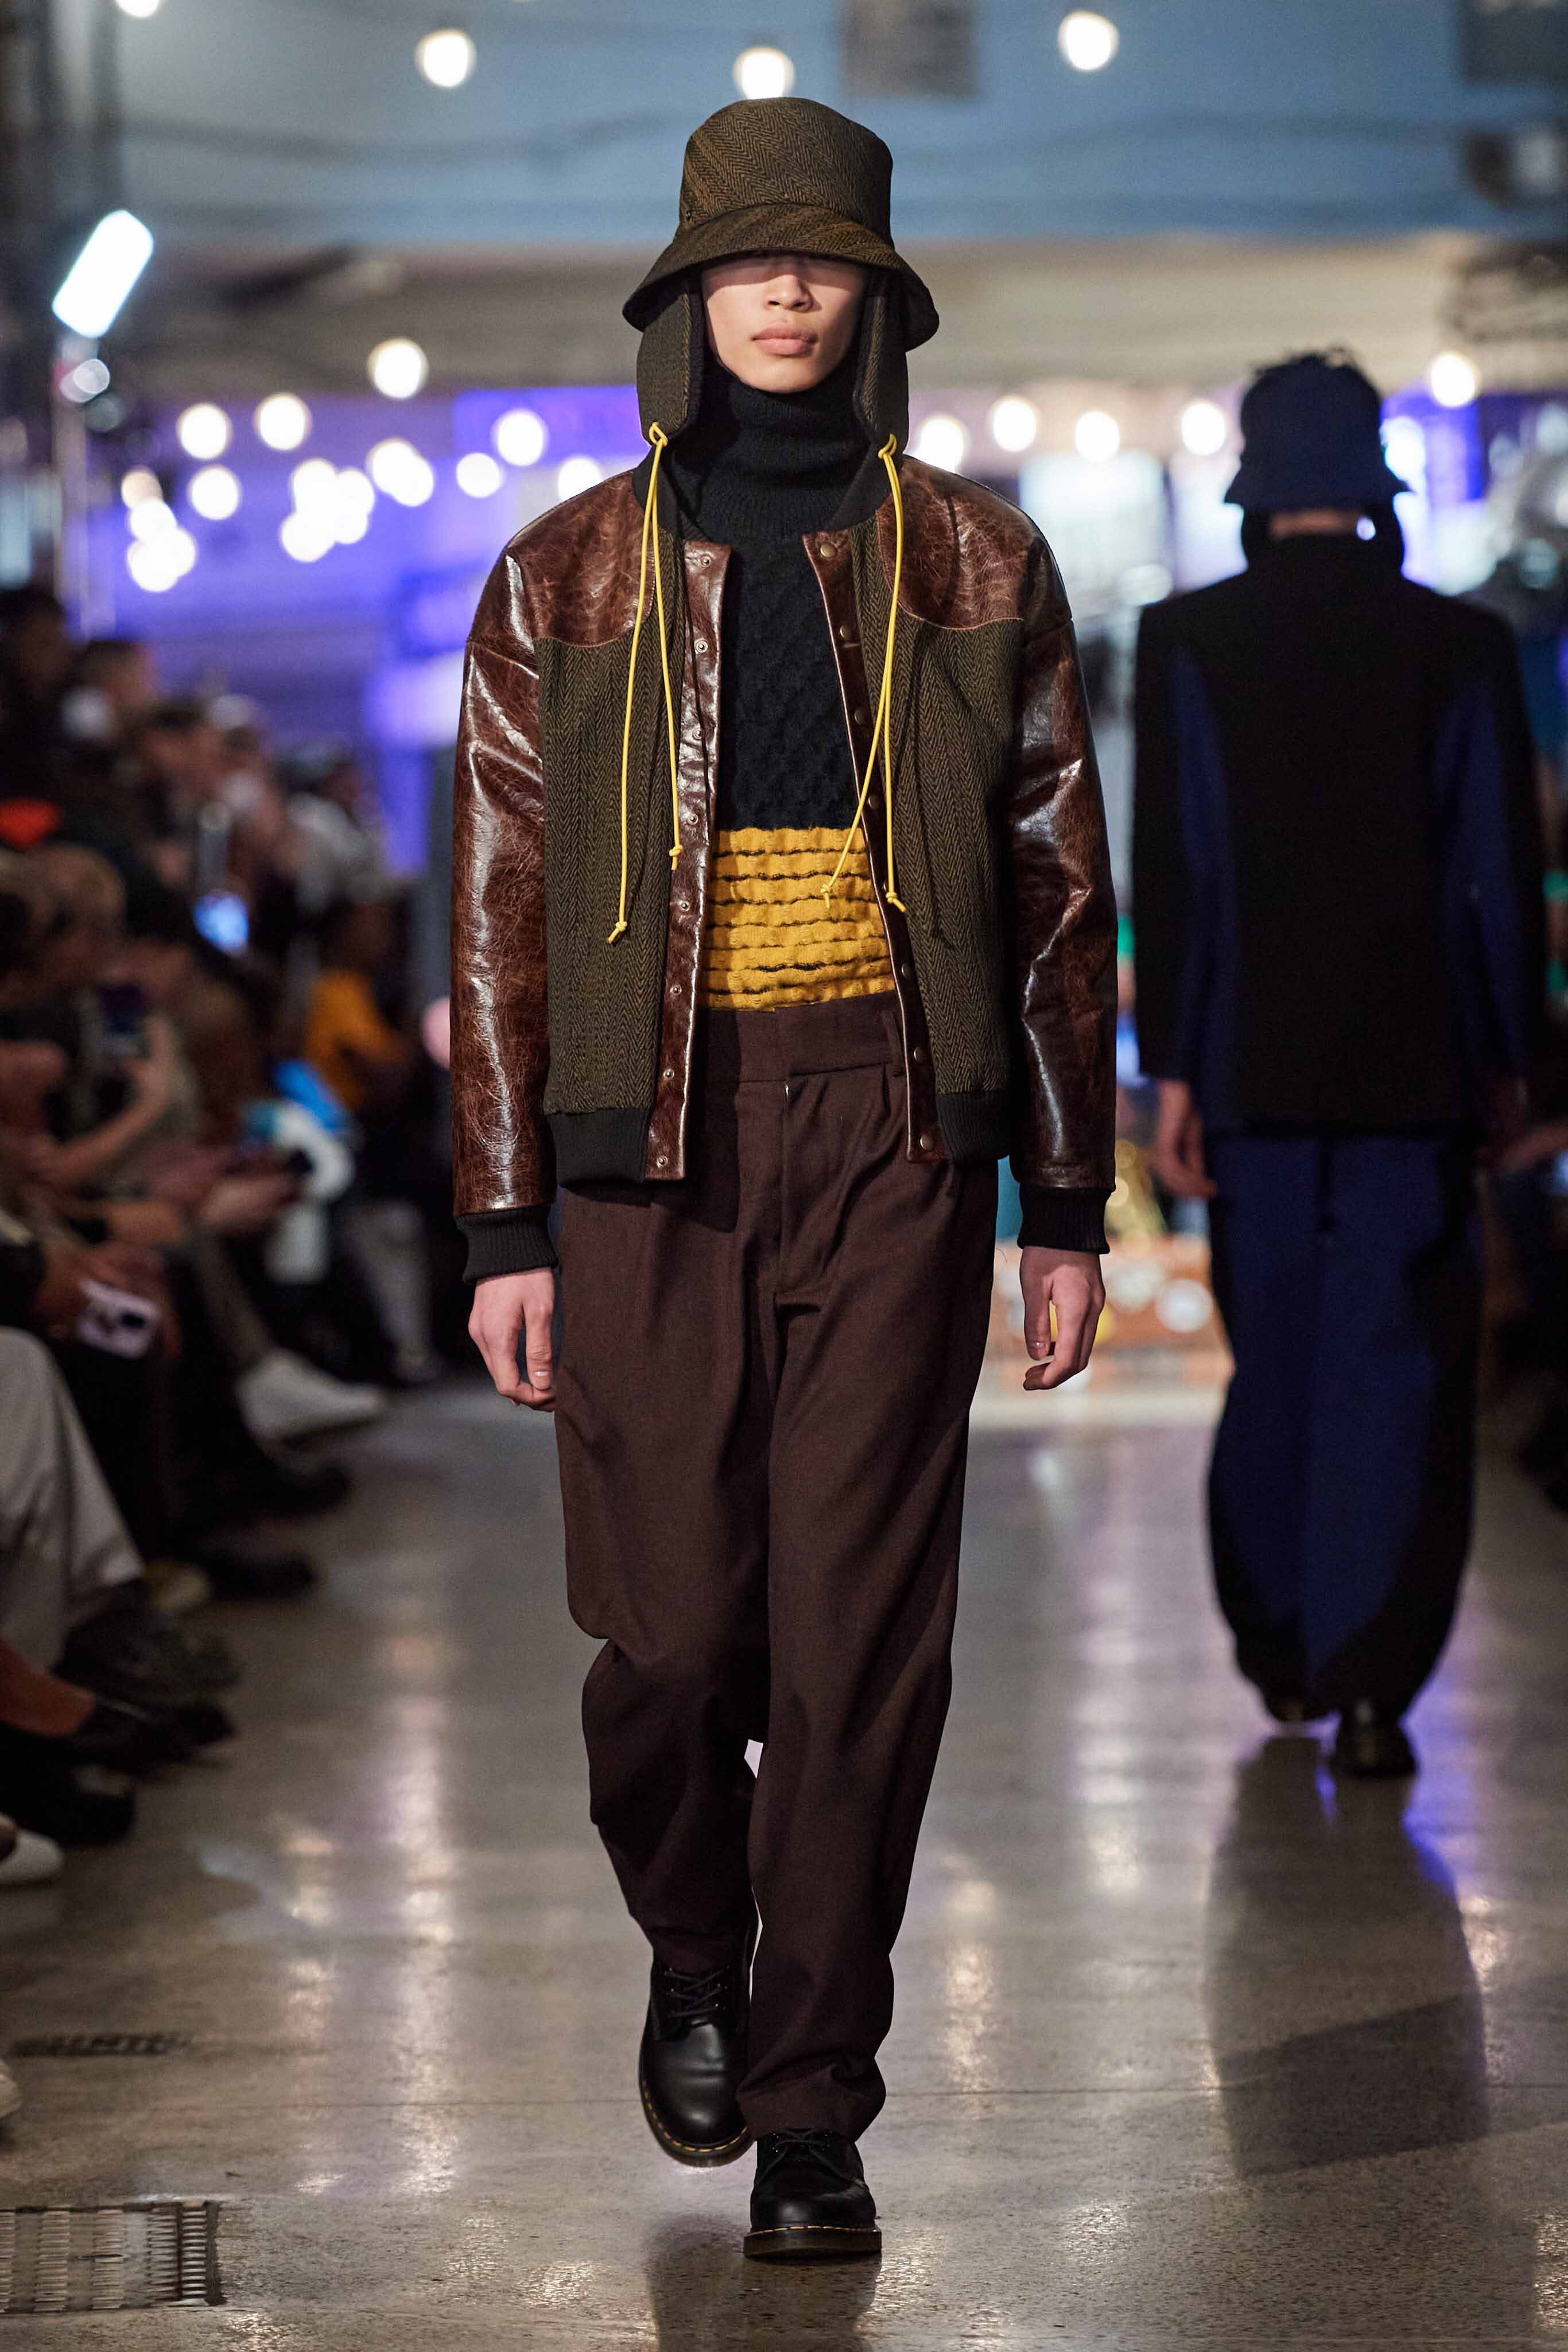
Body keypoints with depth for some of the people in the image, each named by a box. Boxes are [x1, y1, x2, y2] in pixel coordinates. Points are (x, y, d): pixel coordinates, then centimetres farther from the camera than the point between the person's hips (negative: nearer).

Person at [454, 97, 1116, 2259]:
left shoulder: (975, 565, 9)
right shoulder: (566, 580, 8)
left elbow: (1060, 895, 10)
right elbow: (502, 920, 7)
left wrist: (1070, 1206, 6)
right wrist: (504, 1225, 1)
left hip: (897, 1138, 0)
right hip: (653, 1140, 0)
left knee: (861, 1637, -2)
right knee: (671, 1634, 0)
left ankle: (814, 2109, 10)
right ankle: (696, 1962, 31)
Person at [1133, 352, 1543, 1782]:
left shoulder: (1187, 645, -4)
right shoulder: (1460, 648, -2)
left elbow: (1169, 870, -6)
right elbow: (1506, 872, -1)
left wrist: (1173, 1073, -3)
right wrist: (1507, 1058, 9)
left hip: (1254, 1068, 1)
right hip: (1413, 1067, -1)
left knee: (1275, 1365, 16)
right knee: (1393, 1376, 1)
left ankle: (1280, 1650, 25)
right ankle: (1366, 1688, -5)